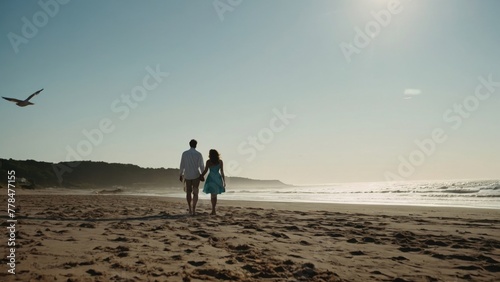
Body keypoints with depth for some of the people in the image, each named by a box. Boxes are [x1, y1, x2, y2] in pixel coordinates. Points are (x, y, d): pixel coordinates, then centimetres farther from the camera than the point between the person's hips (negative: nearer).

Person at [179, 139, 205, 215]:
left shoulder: (184, 153, -1)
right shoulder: (199, 154, -7)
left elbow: (182, 165, 2)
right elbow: (201, 166, -10)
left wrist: (181, 175, 12)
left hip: (187, 175, 2)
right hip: (196, 175, -2)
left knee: (188, 192, 17)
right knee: (195, 193, 1)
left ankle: (190, 209, 23)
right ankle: (194, 210, -11)